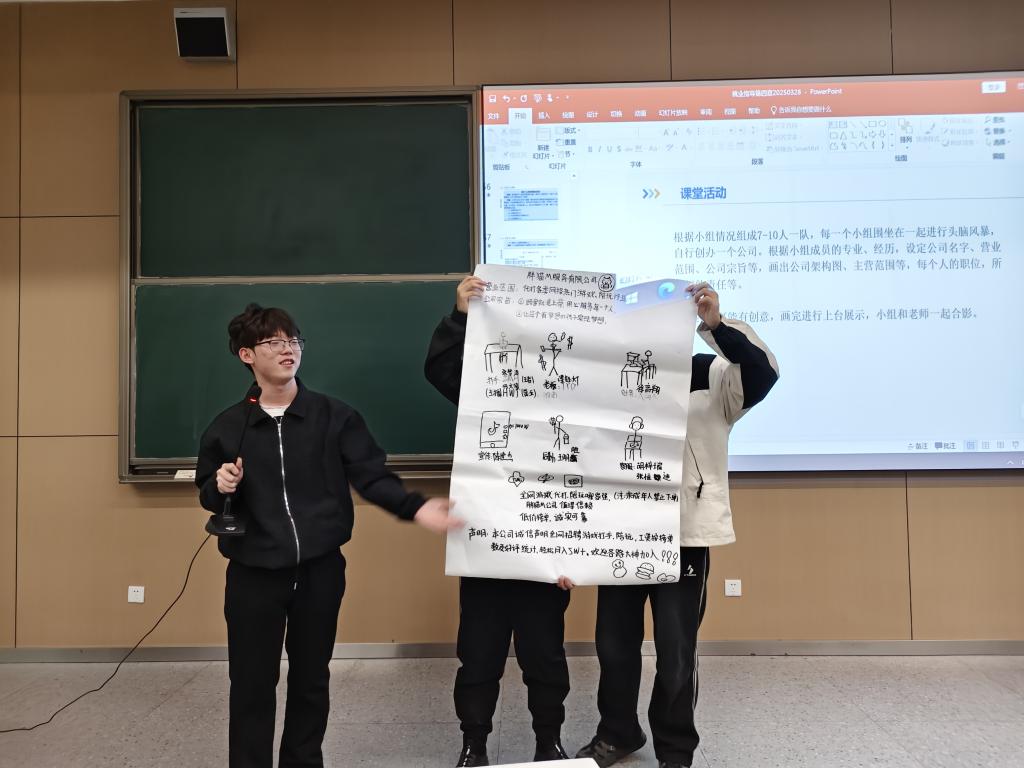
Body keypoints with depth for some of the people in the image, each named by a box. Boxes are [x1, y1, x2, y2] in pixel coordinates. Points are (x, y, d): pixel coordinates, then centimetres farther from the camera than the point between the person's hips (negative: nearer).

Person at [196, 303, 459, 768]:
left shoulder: (335, 417, -2)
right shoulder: (227, 427, 1)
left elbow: (371, 476, -10)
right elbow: (208, 498, 12)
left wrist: (415, 507, -26)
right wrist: (220, 488, -12)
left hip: (320, 570, 0)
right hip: (253, 574, 0)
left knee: (311, 682, 15)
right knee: (252, 686, 10)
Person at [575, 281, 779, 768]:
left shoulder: (712, 378, 0)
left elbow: (762, 372, -20)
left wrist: (715, 324, -32)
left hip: (684, 536, -3)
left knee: (676, 654, 7)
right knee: (614, 644, 15)